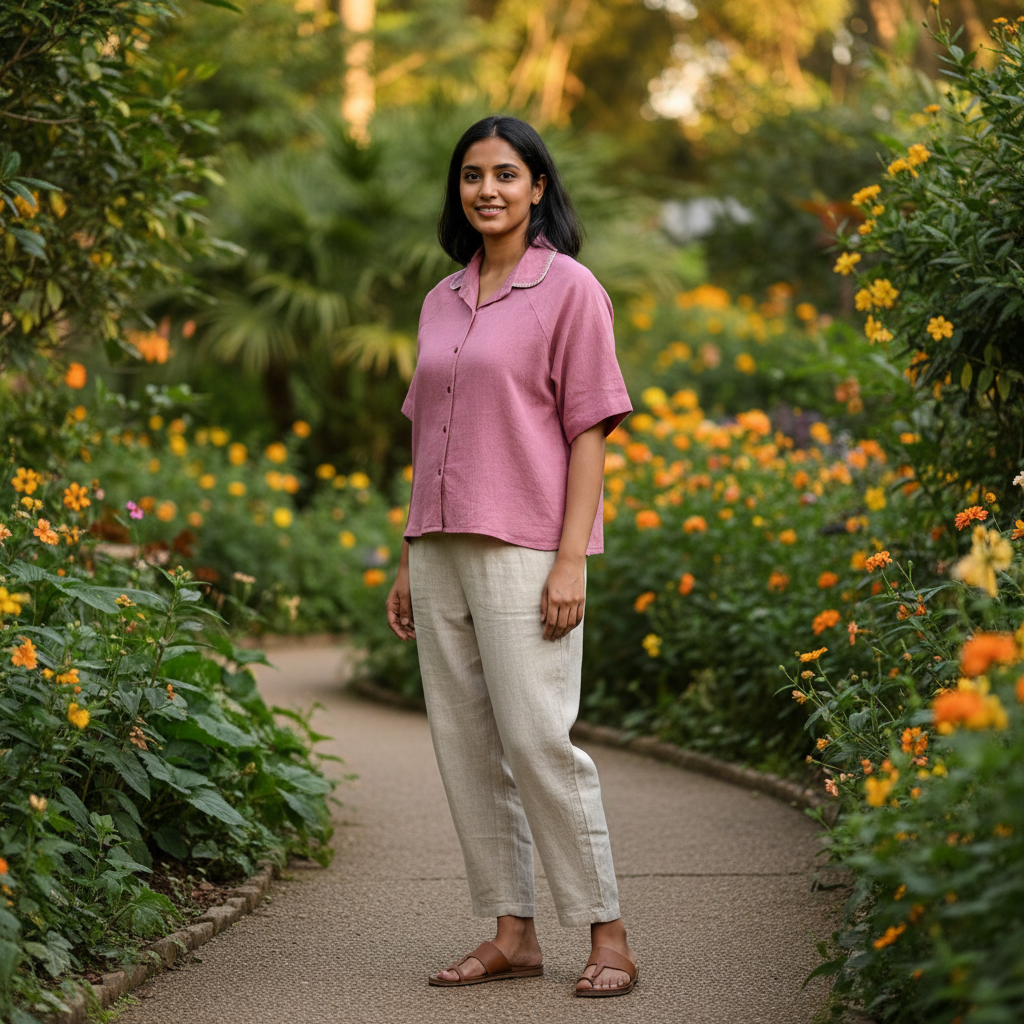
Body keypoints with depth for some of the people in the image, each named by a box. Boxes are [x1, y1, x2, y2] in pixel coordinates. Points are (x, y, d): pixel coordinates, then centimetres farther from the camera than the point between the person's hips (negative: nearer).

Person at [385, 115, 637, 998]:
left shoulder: (568, 288, -2)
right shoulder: (441, 303, 16)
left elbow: (590, 431, -7)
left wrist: (571, 561, -14)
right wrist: (410, 563, 15)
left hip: (524, 550, -6)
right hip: (441, 547, 7)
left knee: (538, 739, -11)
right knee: (464, 744, 5)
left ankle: (608, 936, -2)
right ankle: (512, 933, 12)